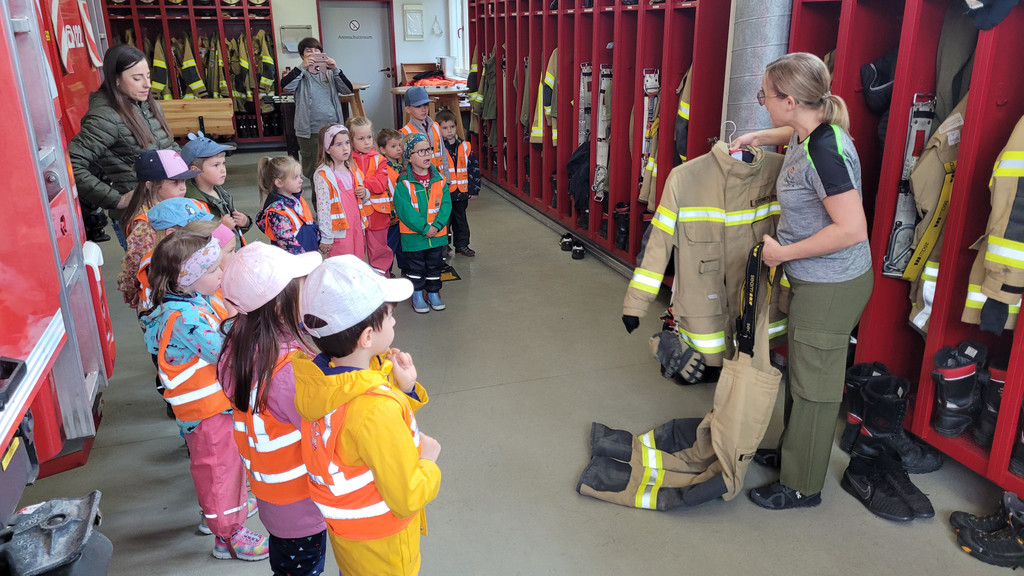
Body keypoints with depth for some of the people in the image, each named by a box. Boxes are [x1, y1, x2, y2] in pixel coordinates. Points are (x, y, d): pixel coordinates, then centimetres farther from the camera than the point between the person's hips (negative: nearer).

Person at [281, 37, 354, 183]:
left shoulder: (329, 72, 11)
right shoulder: (300, 74, 3)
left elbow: (347, 90, -1)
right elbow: (285, 85, -17)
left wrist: (336, 70, -13)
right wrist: (302, 67, -23)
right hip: (310, 132, -3)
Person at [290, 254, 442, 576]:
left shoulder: (317, 378, -12)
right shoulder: (376, 408, -38)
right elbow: (409, 498, -30)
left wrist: (403, 390, -10)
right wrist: (428, 458, -14)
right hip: (380, 543, -7)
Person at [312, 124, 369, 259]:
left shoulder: (353, 169, 11)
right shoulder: (323, 175, -11)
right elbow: (322, 207, -13)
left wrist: (365, 193, -1)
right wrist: (326, 238, -14)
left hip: (357, 228, 7)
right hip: (339, 232, -7)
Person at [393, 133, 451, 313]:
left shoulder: (439, 179, 0)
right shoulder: (404, 183, -13)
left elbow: (446, 204, -3)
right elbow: (404, 210, -18)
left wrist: (437, 225, -17)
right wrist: (424, 228, -21)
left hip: (437, 234, 4)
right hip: (413, 236, -3)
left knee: (435, 265, 16)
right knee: (415, 267, 10)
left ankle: (433, 293, 33)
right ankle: (417, 295, 26)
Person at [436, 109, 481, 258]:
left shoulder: (465, 147, 3)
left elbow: (474, 167, 6)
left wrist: (473, 189, 3)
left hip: (461, 192, 3)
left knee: (461, 219, 14)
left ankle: (462, 245, 27)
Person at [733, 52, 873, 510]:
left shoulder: (825, 152, -27)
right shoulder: (807, 134, 2)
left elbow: (852, 229, -30)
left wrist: (784, 252, -22)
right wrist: (757, 138, 16)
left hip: (831, 287, -10)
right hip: (812, 281, 10)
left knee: (813, 387, 5)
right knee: (800, 373, 23)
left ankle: (801, 487, 22)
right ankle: (792, 452, 43)